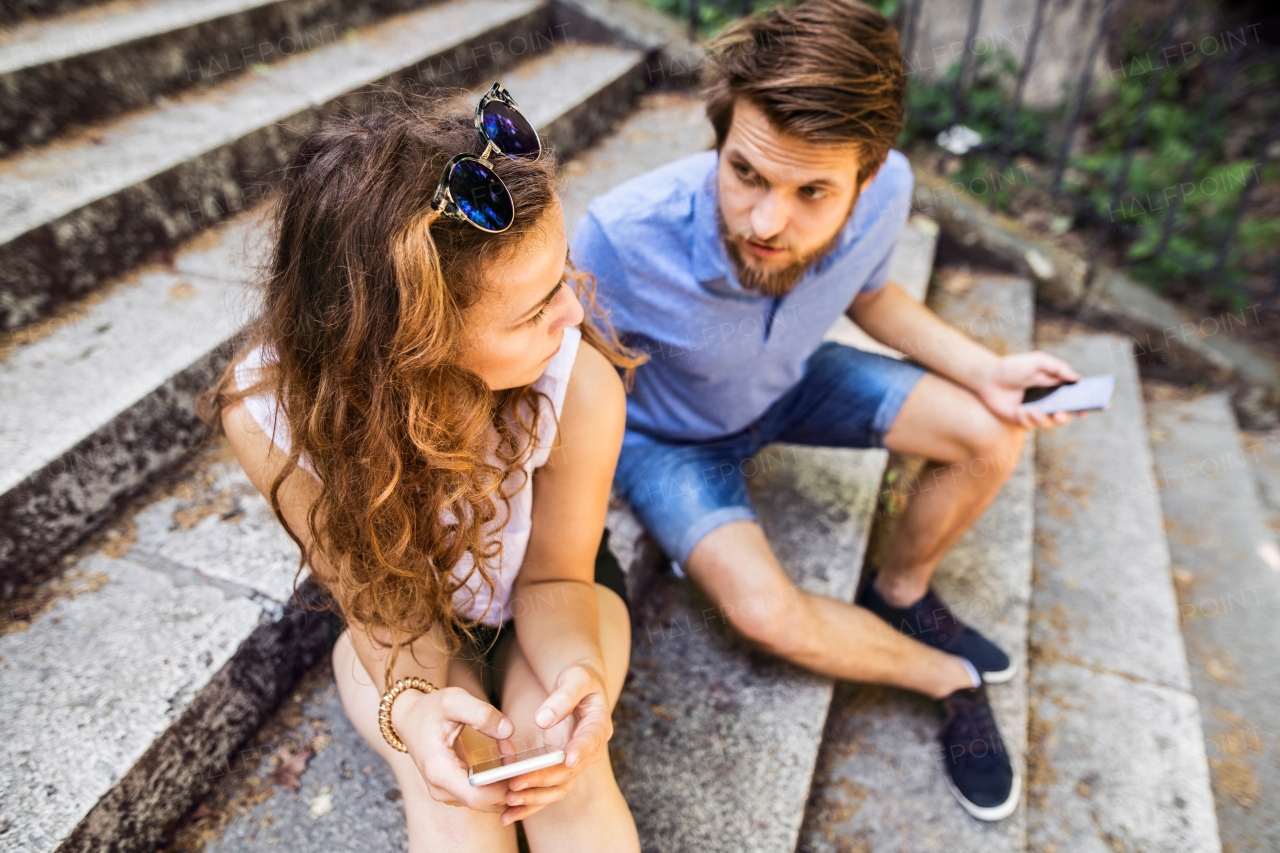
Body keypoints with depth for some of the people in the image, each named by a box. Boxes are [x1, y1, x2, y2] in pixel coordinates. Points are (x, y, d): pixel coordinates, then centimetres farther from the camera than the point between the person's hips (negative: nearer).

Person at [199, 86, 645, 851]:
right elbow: (377, 600, -17)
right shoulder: (269, 410, -32)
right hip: (408, 614, 0)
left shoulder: (580, 385, -35)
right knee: (446, 783, -26)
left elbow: (553, 574, -17)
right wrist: (408, 701, -38)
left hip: (530, 606, 1)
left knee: (561, 758, -25)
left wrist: (579, 670, -38)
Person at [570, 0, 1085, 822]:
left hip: (789, 382, 4)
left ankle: (901, 592, 18)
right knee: (767, 610, -25)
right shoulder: (623, 234, -39)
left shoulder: (885, 191, -25)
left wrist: (984, 370, -14)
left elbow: (868, 292, -2)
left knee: (993, 432, -9)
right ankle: (947, 677, 7)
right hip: (668, 432, -3)